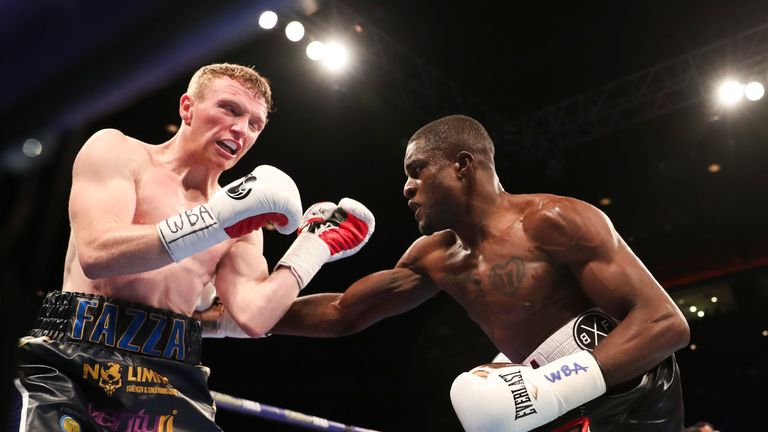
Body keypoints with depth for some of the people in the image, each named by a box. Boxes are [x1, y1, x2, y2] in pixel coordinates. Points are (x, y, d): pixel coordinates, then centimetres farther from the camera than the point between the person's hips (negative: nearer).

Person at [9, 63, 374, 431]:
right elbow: (96, 255, -13)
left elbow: (252, 318, 0)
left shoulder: (243, 224, 12)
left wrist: (314, 245, 2)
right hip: (73, 361, -3)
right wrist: (220, 219, -18)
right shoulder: (117, 150, 4)